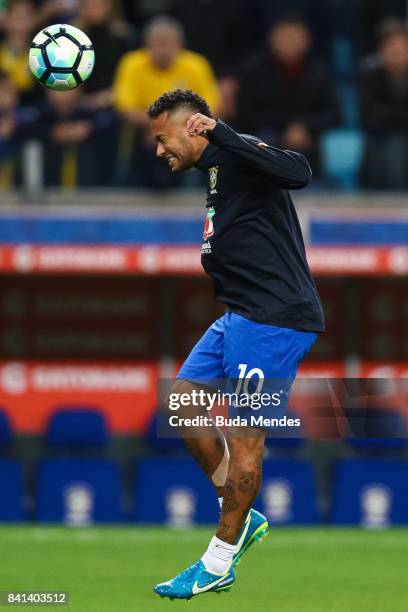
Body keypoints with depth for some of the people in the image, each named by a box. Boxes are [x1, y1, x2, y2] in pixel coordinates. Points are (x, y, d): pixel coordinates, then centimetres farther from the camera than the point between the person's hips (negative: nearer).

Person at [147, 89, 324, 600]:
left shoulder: (238, 156, -13)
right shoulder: (216, 170, 17)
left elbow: (298, 173, -33)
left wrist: (219, 133, -33)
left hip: (272, 318, -11)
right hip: (242, 315, 11)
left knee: (244, 435, -4)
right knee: (183, 400, 12)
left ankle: (218, 567, 4)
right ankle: (240, 519, 20)